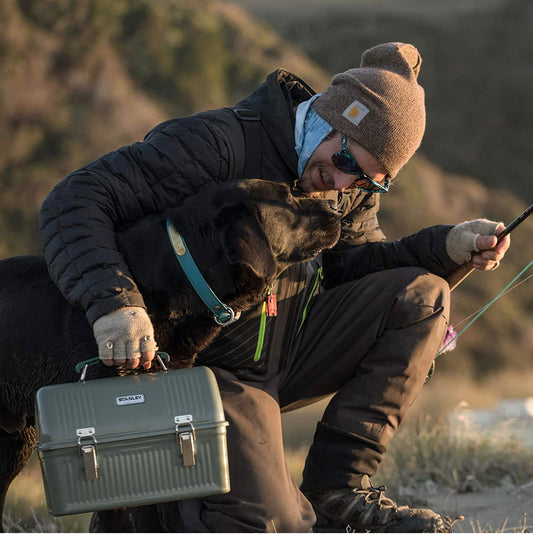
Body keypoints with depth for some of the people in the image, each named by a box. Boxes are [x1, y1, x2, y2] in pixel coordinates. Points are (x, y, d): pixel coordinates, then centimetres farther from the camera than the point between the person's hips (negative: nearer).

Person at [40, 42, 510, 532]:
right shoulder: (218, 144, -23)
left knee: (421, 295, -8)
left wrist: (449, 246, -12)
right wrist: (113, 301, -44)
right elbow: (74, 202, -28)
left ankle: (335, 492, -7)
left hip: (287, 354, 8)